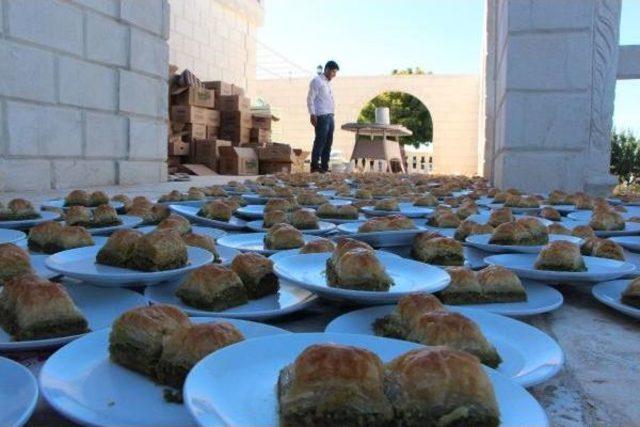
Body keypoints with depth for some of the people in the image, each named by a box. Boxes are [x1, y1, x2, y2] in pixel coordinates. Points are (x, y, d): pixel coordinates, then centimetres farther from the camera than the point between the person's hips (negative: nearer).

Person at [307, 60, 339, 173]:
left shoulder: (327, 82, 22)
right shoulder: (317, 80, -4)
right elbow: (310, 98, -10)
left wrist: (331, 114, 16)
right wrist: (312, 114, -16)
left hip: (330, 116, 9)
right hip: (321, 117, -8)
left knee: (328, 142, 7)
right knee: (320, 141, -9)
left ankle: (324, 166, 11)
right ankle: (315, 166, -3)